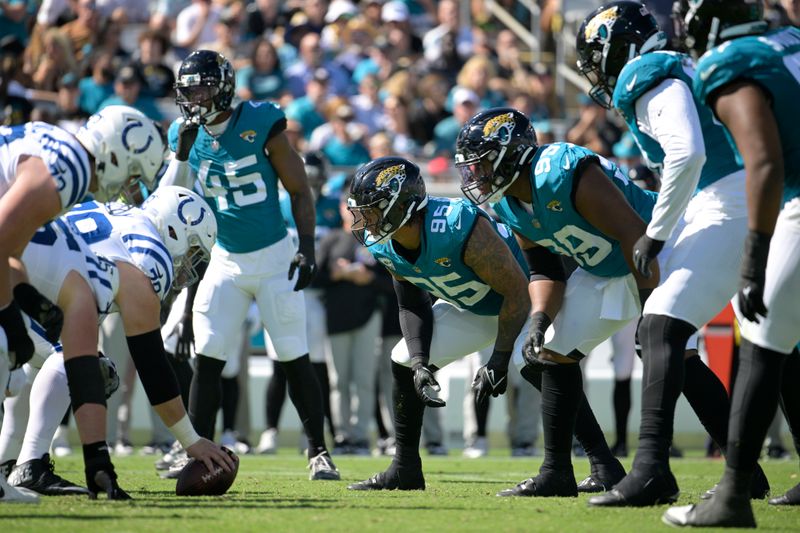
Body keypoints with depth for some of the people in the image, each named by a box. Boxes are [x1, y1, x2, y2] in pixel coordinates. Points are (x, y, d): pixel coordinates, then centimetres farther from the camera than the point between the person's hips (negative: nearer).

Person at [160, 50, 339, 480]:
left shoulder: (260, 124, -11)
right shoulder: (185, 135, 0)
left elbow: (299, 190, -6)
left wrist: (307, 249, -12)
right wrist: (183, 151, -16)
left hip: (274, 256, -3)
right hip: (226, 261, 3)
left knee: (295, 359, -2)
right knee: (207, 358, -3)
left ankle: (318, 453, 6)